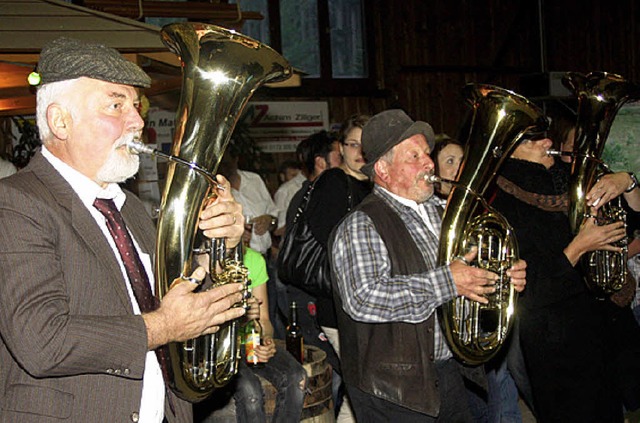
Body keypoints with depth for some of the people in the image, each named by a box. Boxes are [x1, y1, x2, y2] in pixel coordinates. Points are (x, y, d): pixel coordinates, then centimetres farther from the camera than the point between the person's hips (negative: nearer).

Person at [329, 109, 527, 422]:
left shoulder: (441, 213, 11)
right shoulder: (360, 226, -16)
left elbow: (473, 271, 24)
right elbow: (363, 299, -30)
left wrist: (505, 277, 2)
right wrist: (447, 282, -28)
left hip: (450, 372, 8)